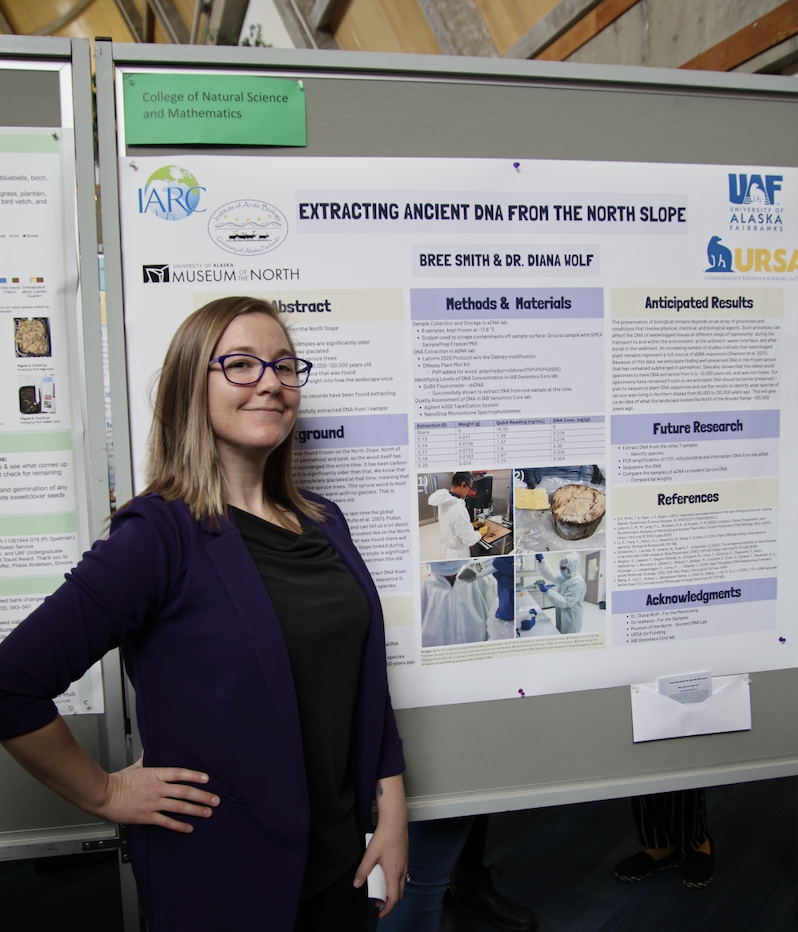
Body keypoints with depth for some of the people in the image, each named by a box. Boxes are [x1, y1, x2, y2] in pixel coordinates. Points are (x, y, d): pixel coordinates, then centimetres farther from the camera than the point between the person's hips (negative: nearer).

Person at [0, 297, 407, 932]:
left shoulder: (324, 522, 2)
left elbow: (366, 683, 8)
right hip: (220, 875, -5)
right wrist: (104, 794, -12)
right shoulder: (161, 535, -19)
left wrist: (392, 809, 5)